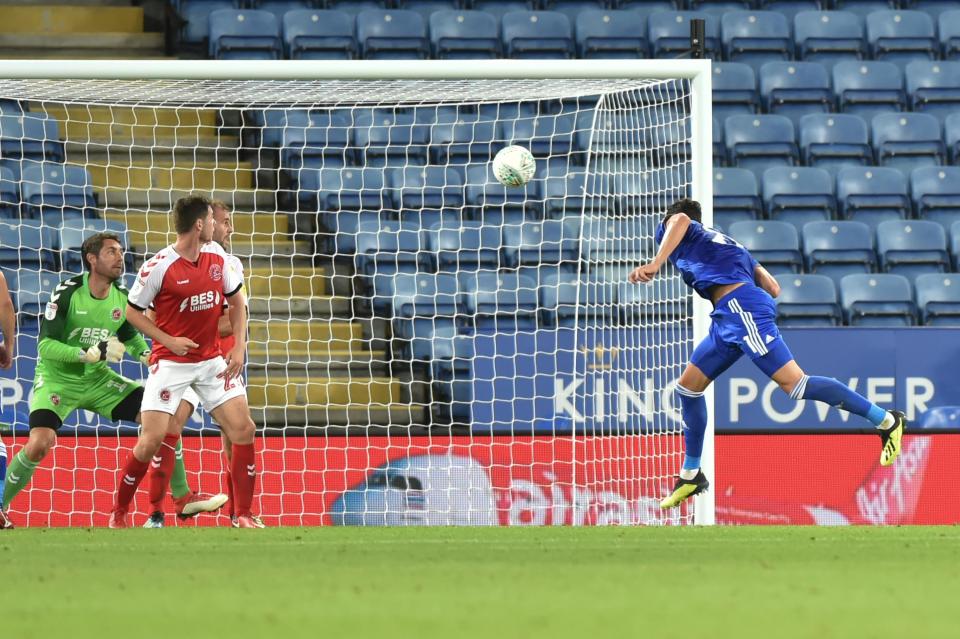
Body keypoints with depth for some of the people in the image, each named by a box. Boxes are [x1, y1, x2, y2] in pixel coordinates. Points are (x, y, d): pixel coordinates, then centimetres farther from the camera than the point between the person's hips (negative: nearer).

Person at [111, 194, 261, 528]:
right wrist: (168, 341, -14)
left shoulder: (217, 256, 1)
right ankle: (118, 515, 7)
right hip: (170, 362, -5)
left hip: (212, 360, 5)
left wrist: (240, 346, 2)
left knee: (244, 429, -5)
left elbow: (236, 300, 13)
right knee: (151, 441, -11)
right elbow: (132, 311, -5)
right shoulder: (158, 267, -15)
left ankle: (244, 516, 5)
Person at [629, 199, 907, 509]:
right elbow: (772, 286, 24)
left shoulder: (669, 229, 12)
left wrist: (655, 264, -26)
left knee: (794, 383, -16)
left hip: (739, 306, -10)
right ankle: (691, 475, 21)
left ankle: (886, 421, -16)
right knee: (688, 386, 15)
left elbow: (679, 221, -17)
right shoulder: (723, 242, 33)